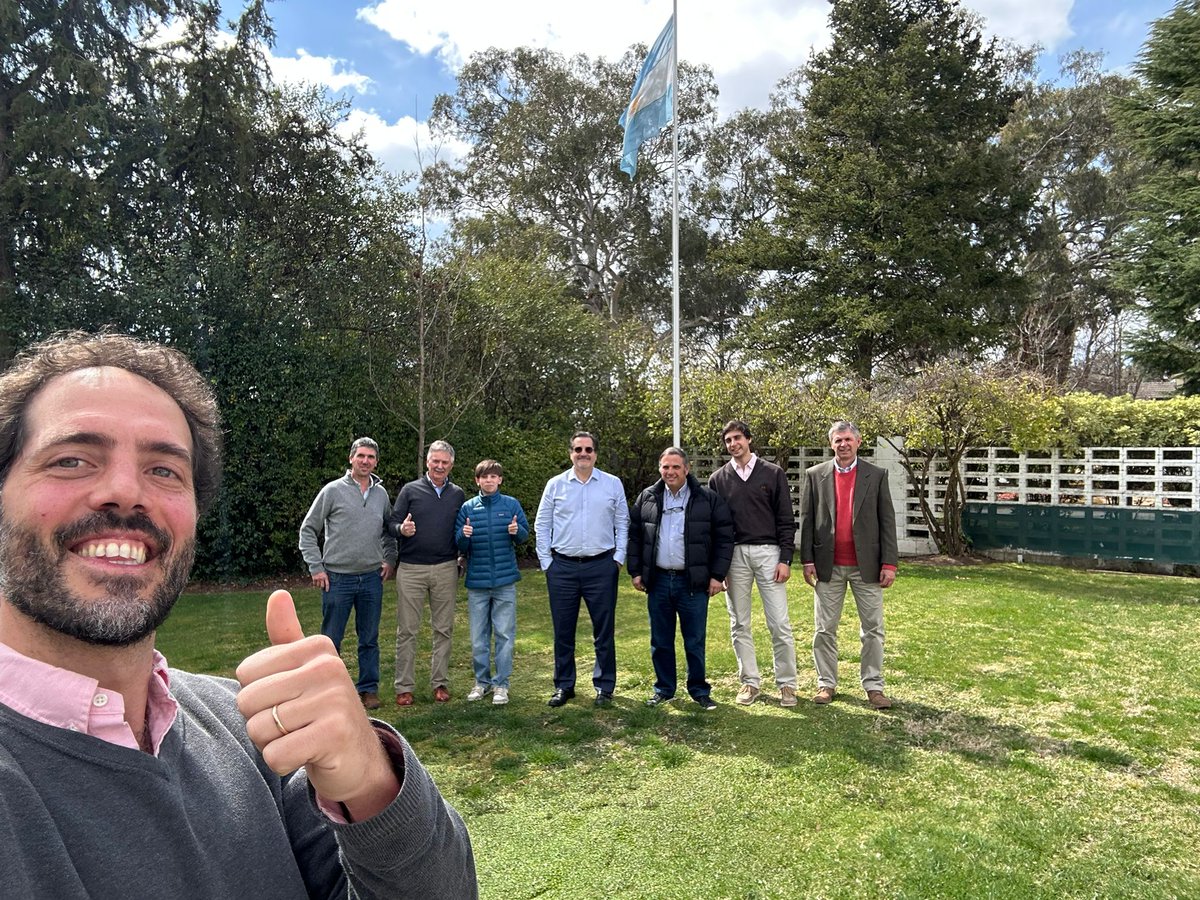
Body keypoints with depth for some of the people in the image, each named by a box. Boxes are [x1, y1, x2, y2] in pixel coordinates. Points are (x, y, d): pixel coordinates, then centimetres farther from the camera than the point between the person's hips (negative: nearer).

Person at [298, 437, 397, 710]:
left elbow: (389, 531, 20)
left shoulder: (381, 493, 6)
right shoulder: (333, 490, -6)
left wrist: (390, 559, 8)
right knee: (331, 639, 6)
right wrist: (316, 567, -6)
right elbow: (308, 530, -2)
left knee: (369, 639, 11)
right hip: (338, 578, -3)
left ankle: (368, 688, 23)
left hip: (372, 578, 3)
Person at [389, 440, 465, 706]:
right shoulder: (410, 490, 3)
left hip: (446, 569, 2)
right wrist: (402, 529, -21)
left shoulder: (458, 494, 9)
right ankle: (404, 687, 11)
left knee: (443, 629, 8)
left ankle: (440, 683, 20)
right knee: (407, 630, 2)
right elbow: (393, 522, 2)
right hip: (411, 569, -2)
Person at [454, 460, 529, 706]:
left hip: (505, 579, -1)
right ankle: (482, 680, 24)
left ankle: (501, 683, 13)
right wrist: (464, 535, -18)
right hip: (476, 580, 1)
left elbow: (525, 533, 3)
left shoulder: (511, 504, 2)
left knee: (504, 634, 2)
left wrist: (517, 531, -19)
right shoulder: (467, 508, 3)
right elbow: (460, 545, 4)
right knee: (478, 635, 10)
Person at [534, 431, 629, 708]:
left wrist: (618, 558, -1)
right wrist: (546, 561, 2)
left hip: (601, 566, -1)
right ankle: (564, 686, 23)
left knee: (604, 631, 5)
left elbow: (622, 524, 6)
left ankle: (604, 687, 19)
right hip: (562, 568, 1)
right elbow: (542, 525, 7)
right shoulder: (555, 484, 4)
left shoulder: (613, 484, 4)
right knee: (563, 631, 9)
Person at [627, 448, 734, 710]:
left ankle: (699, 690, 22)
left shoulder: (708, 499, -2)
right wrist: (635, 571, 5)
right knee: (660, 642, 12)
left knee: (695, 642, 6)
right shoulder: (646, 498, 6)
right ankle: (664, 689, 27)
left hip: (693, 583, -2)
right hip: (658, 581, 3)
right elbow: (633, 535, 11)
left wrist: (717, 575, -5)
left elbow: (724, 538, -1)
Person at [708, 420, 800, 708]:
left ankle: (787, 683, 11)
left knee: (779, 623, -2)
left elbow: (786, 520, 2)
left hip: (768, 553, -2)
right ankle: (750, 681, 19)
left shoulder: (773, 473, 3)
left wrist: (785, 559, -5)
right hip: (733, 555, 2)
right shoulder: (718, 479, 8)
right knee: (739, 624, 8)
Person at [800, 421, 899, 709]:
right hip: (828, 566, 1)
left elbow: (887, 521, 1)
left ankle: (873, 686, 17)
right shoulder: (815, 475, 5)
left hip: (866, 565, 0)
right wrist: (807, 560, -2)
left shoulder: (876, 475, 3)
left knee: (873, 629, 5)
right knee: (824, 630, 7)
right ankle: (826, 683, 19)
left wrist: (889, 564, -5)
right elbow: (806, 520, 4)